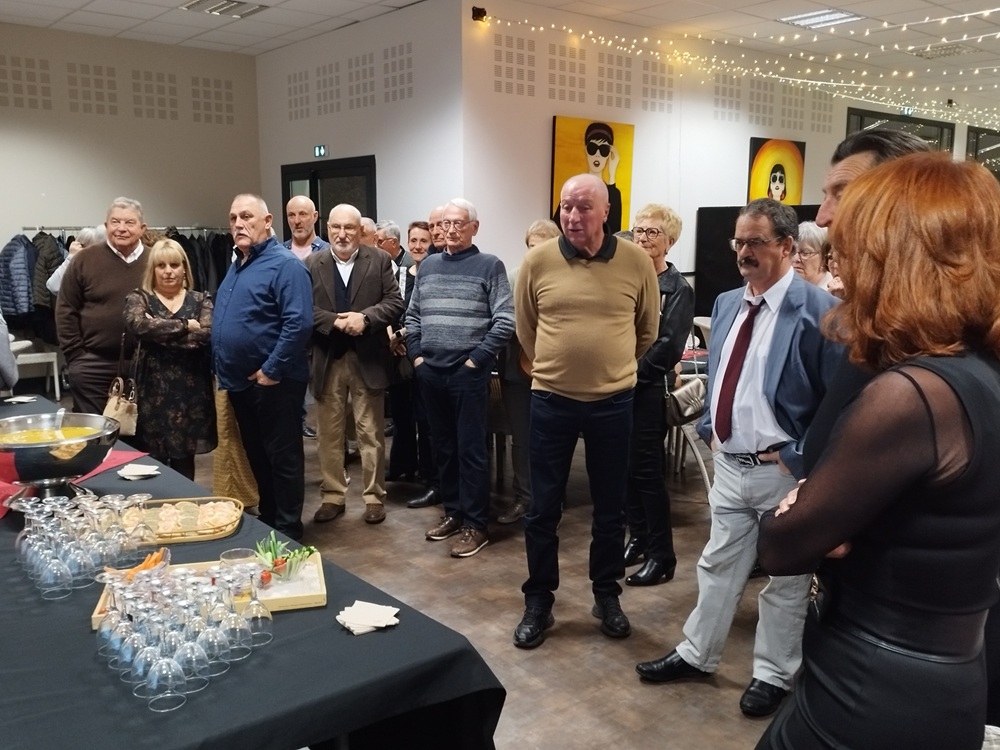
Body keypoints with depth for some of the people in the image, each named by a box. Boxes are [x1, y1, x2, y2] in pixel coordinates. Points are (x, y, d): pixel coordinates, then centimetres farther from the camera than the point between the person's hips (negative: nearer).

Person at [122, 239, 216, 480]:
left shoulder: (200, 300, 7)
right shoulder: (139, 298, 4)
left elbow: (207, 335, -12)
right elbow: (136, 325, -19)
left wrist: (159, 333, -13)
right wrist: (186, 325, -15)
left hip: (191, 389, 1)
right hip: (153, 389, -1)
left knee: (185, 460, 10)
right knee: (154, 461, 1)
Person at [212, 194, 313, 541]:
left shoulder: (285, 264, -14)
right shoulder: (236, 265, 15)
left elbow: (299, 322, -23)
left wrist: (271, 371, -22)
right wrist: (222, 369, 13)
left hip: (272, 383, -9)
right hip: (239, 382, 9)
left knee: (283, 457, 2)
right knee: (256, 456, 18)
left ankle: (287, 532, 13)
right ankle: (266, 521, 31)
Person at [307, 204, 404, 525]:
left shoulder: (380, 261, 1)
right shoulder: (311, 264, 4)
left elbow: (394, 303, -4)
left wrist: (364, 318, -19)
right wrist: (336, 322, -17)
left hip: (367, 359, -1)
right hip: (327, 360, 2)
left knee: (371, 433, 6)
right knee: (329, 433, 9)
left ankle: (374, 497, 16)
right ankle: (333, 496, 22)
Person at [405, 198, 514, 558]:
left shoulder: (489, 265, -4)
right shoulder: (427, 266, 13)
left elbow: (505, 321, -9)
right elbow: (412, 316, 17)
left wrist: (475, 360, -12)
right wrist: (416, 356, 5)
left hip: (468, 373, -5)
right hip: (430, 372, 5)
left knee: (471, 448, -1)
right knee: (443, 446, 13)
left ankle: (476, 524, 8)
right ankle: (452, 511, 27)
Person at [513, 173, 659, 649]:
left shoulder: (636, 261, -5)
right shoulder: (538, 261, -5)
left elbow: (647, 329, 10)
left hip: (613, 403, 1)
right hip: (551, 401, 0)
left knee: (610, 509, 13)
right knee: (543, 508, 7)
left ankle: (607, 596, 31)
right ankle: (538, 602, 23)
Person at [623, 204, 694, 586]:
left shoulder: (678, 290, -4)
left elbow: (669, 347, -12)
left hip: (649, 389, -5)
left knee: (646, 469, -2)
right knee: (624, 466, 10)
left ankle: (661, 554, 9)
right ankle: (638, 537, 25)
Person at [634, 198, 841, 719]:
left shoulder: (817, 310, -15)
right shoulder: (726, 303, 8)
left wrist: (799, 459, -16)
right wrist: (709, 431, 10)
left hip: (784, 470, -6)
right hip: (728, 463, 6)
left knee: (785, 578, 12)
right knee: (719, 565, 18)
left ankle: (774, 674, 29)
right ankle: (696, 654, 33)